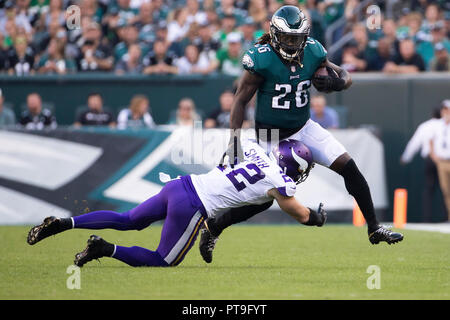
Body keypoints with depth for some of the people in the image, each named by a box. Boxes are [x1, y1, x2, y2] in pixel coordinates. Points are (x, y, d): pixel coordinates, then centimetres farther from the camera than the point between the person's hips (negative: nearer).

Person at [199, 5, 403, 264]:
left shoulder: (312, 51, -9)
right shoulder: (262, 59, -22)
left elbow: (346, 76, 2)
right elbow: (241, 100, -14)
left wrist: (336, 83, -23)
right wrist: (234, 142, -18)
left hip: (303, 128, 4)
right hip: (271, 134, -4)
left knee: (349, 167, -8)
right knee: (264, 198, -2)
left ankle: (374, 228, 1)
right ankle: (212, 227, 19)